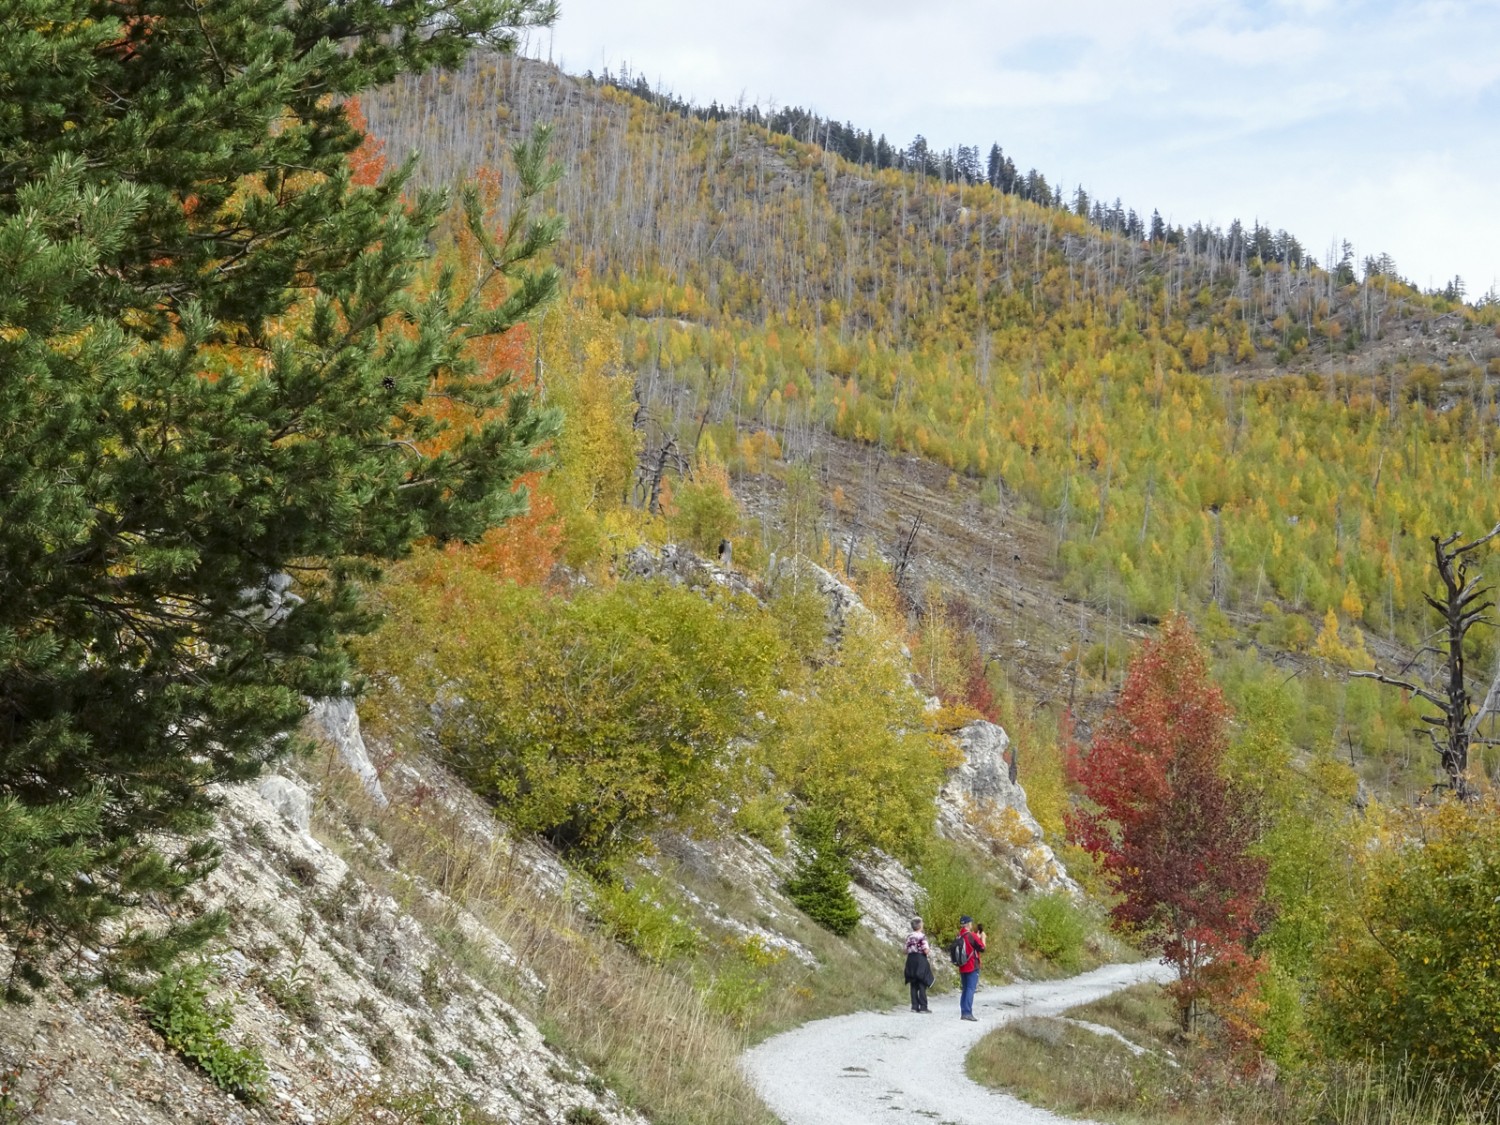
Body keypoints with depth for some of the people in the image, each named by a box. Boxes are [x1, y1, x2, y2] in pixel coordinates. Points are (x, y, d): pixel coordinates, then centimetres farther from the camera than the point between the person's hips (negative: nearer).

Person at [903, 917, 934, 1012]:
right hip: (921, 961, -6)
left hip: (911, 960, 6)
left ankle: (914, 1006, 9)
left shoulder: (908, 936, 6)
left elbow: (906, 951, 8)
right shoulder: (922, 936, -12)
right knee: (922, 985, 0)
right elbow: (926, 951, -16)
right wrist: (930, 950, 5)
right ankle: (923, 1007, -1)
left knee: (913, 985, 10)